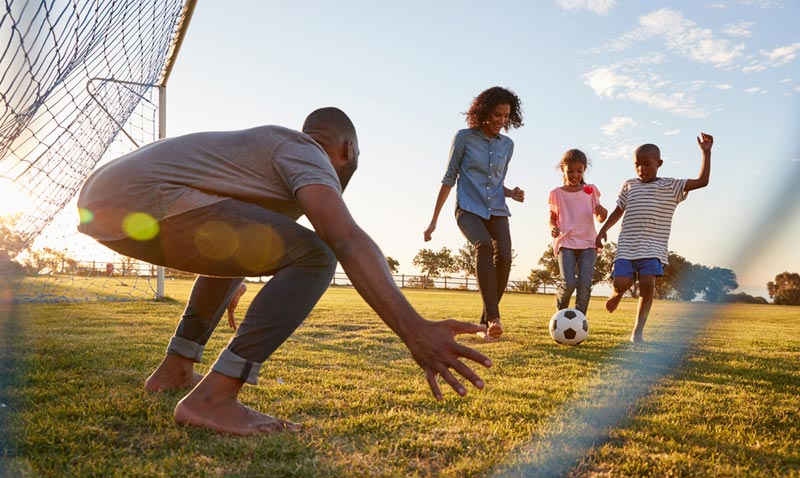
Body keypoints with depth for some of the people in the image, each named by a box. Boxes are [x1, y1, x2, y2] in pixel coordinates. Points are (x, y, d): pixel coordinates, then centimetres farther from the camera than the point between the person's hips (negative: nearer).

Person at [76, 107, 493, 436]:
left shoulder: (265, 144, 28)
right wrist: (413, 329, -31)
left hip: (99, 206, 11)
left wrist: (232, 283, 63)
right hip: (142, 203, -10)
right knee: (313, 256, -12)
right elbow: (345, 239, -22)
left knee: (240, 246, 30)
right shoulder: (308, 155, -1)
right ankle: (212, 398, -15)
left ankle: (175, 370, 29)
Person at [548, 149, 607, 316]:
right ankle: (561, 312, 12)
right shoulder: (557, 194, 6)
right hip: (565, 243, -1)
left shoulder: (590, 190, 10)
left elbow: (599, 218, 12)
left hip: (588, 243, 2)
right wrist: (553, 228, -12)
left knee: (585, 284, -11)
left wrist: (602, 214, -12)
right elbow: (552, 218, 11)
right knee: (569, 283, -16)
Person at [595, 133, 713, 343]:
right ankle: (616, 295, 27)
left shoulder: (671, 187, 6)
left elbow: (702, 181, 0)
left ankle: (638, 331, -6)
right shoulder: (629, 186, 13)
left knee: (648, 283, -18)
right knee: (621, 284, -13)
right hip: (627, 245, 2)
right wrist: (603, 230, 12)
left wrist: (706, 153, -3)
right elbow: (618, 210, 21)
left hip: (653, 247, -1)